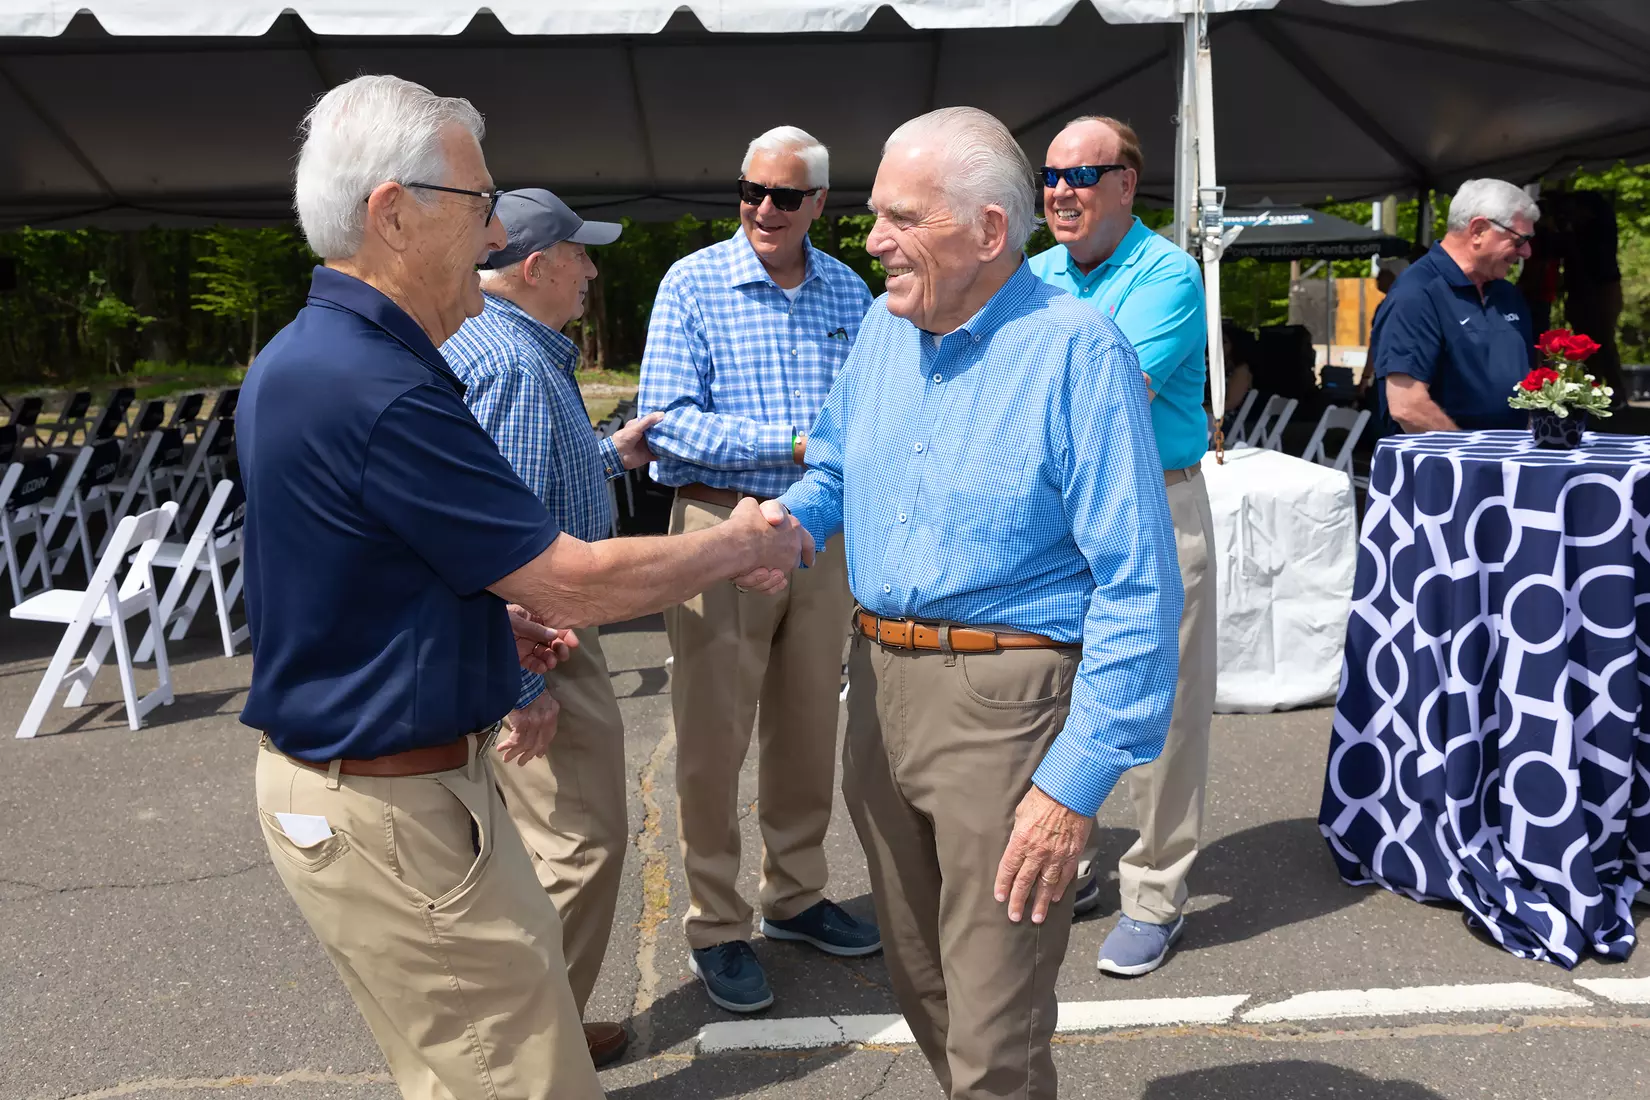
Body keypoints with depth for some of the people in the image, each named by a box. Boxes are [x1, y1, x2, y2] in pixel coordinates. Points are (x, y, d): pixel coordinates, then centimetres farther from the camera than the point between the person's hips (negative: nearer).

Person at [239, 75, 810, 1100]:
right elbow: (577, 581, -22)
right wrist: (740, 545, -6)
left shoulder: (300, 355, 7)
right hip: (394, 813, -10)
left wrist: (494, 623, 9)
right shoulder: (377, 390, -25)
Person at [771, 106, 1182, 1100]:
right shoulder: (886, 326, 7)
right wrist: (792, 519, -1)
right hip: (879, 681, 7)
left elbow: (1140, 588, -17)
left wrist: (1077, 782, -20)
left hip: (1006, 699, -7)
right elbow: (835, 467, 23)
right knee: (920, 985, 23)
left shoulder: (1075, 349, -15)